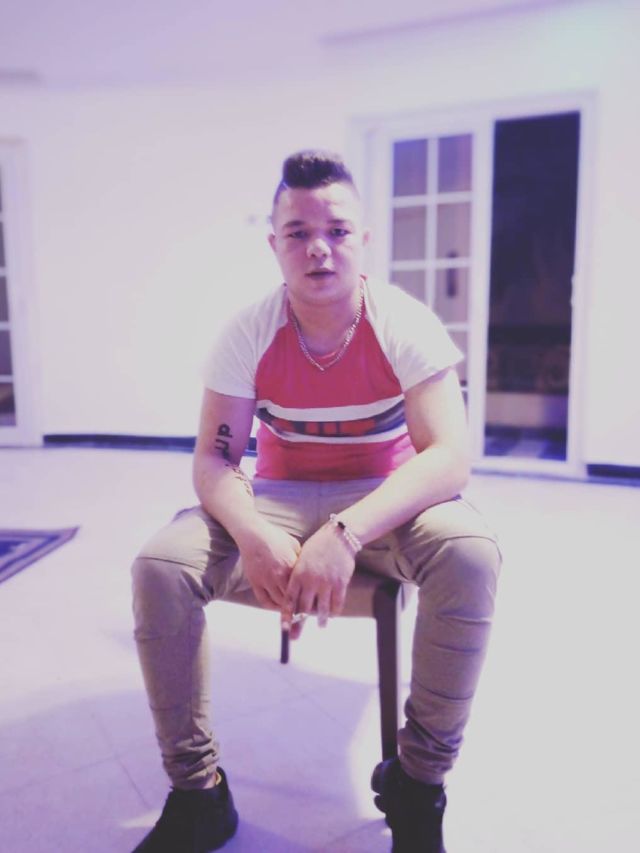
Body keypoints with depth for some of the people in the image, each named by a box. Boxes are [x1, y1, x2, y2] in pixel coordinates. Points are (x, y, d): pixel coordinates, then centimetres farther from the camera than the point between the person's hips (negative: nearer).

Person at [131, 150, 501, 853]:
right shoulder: (247, 333, -9)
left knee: (470, 553, -33)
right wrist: (255, 536, -33)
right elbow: (213, 459, -10)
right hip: (279, 500, 2)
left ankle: (417, 782, -10)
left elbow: (449, 456, -24)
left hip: (385, 503, -1)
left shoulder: (406, 325, -14)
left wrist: (345, 534, -40)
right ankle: (197, 795, -4)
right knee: (160, 565, -23)